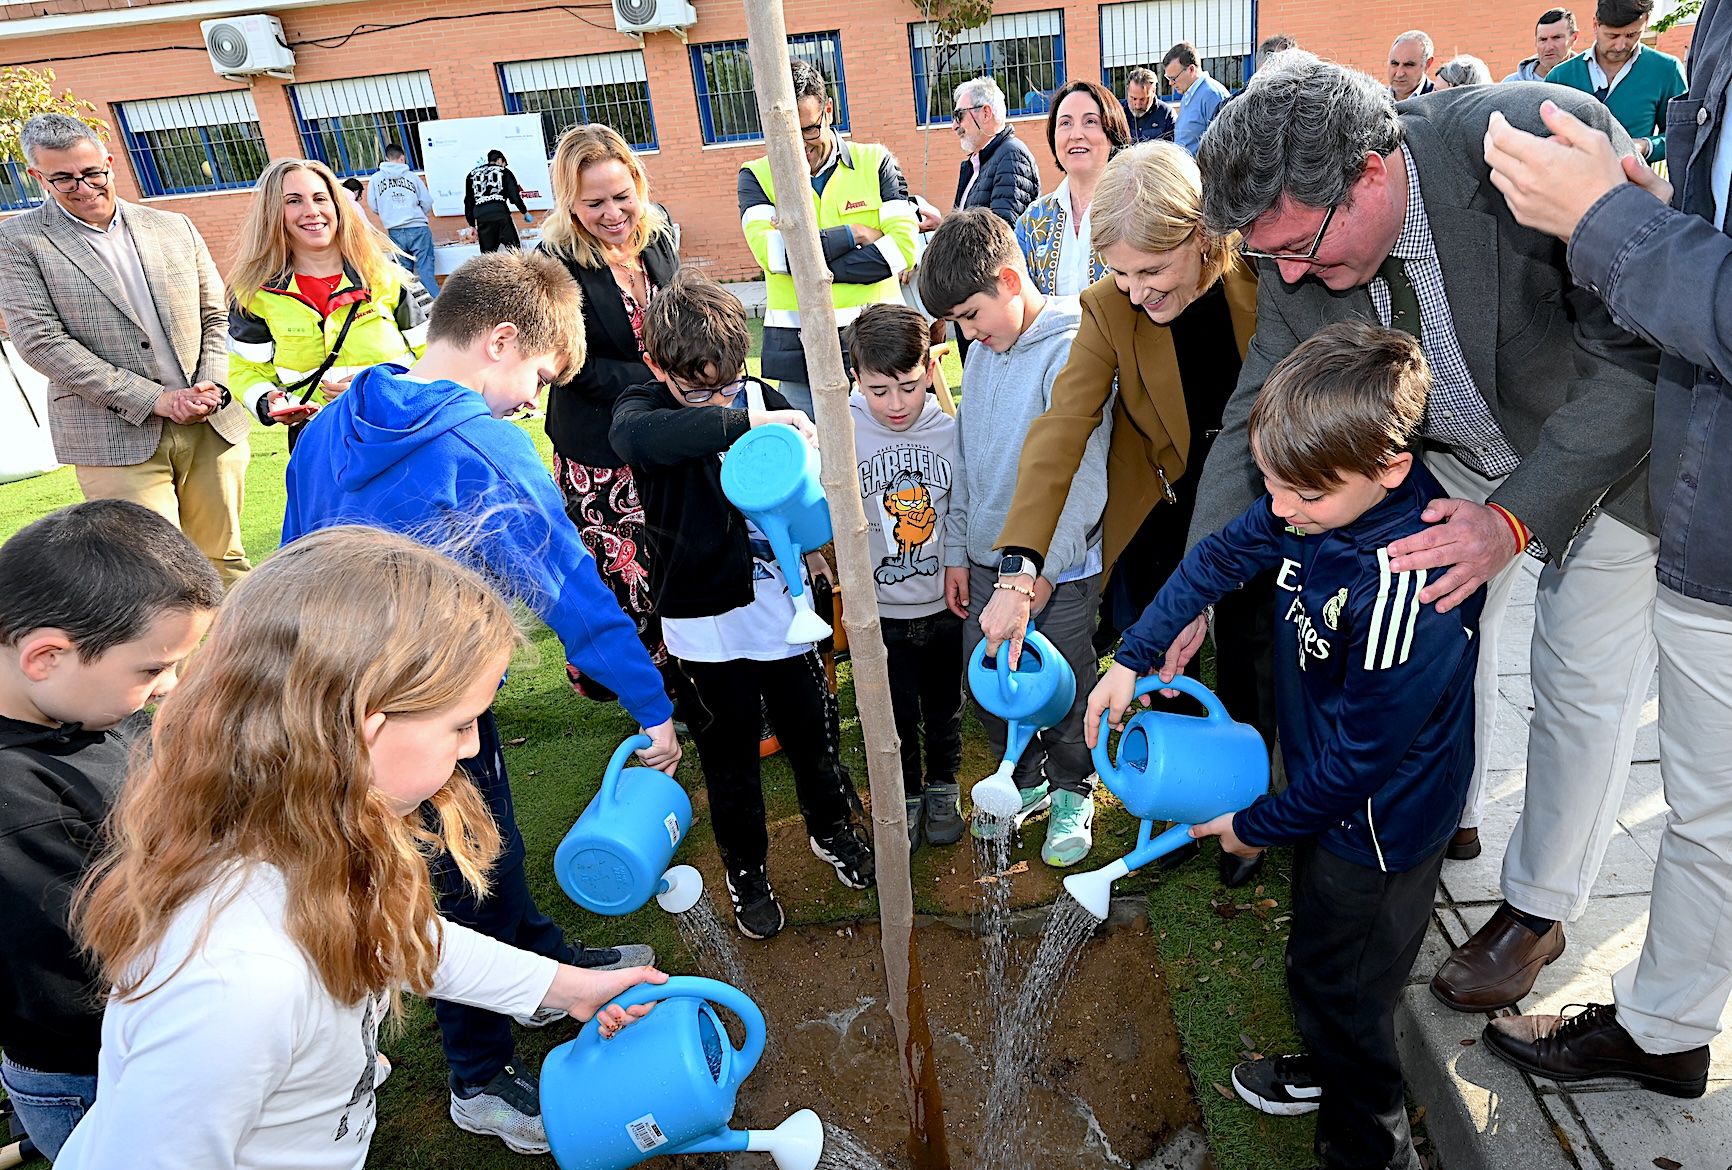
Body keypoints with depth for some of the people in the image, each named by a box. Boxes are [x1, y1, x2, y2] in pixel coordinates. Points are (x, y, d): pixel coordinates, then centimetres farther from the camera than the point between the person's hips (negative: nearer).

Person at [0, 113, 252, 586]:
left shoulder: (175, 228, 12)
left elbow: (215, 316, 15)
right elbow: (40, 341, -6)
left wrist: (211, 387, -4)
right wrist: (155, 400, -13)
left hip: (212, 426, 3)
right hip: (115, 438, -3)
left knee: (224, 562, 10)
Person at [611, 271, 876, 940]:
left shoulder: (761, 396, -2)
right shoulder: (643, 407, -12)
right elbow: (639, 437, -39)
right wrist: (743, 421, -45)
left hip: (783, 606, 3)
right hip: (706, 619, -2)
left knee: (813, 731, 17)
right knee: (729, 757, 13)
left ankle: (832, 829, 45)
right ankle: (746, 871, 36)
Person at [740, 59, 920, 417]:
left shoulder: (875, 162, 5)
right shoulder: (756, 177, 6)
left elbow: (904, 246, -8)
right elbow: (769, 250, -13)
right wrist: (851, 235, -10)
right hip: (799, 354, 0)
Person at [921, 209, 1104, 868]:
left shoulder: (1071, 351, -17)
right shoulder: (982, 352, 6)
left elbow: (1083, 474, -22)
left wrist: (1040, 572, -23)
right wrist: (957, 551, 12)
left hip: (1059, 569, -6)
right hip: (986, 561, 7)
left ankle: (1072, 795, 36)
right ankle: (1025, 781, 39)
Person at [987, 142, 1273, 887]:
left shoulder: (1264, 287, -19)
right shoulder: (1110, 308, -19)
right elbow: (1060, 429, -29)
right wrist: (1018, 568, -39)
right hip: (1156, 514, 0)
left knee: (1246, 673, 11)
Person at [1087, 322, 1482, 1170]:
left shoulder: (1403, 595, -38)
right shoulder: (1326, 499, -15)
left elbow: (1361, 756, -27)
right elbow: (1223, 555, 2)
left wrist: (1259, 825, -12)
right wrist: (1133, 657, 0)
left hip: (1379, 821, -8)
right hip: (1328, 788, 8)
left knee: (1344, 985, 14)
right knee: (1315, 952, 29)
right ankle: (1324, 1069, 57)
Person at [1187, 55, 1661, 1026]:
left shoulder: (1549, 138, -36)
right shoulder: (1302, 248, -20)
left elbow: (1644, 351, -31)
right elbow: (1256, 424, -13)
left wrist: (1517, 515, -40)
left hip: (1621, 445, -4)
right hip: (1456, 453, 4)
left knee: (1584, 682, 5)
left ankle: (1538, 908, 26)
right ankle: (1447, 815, 41)